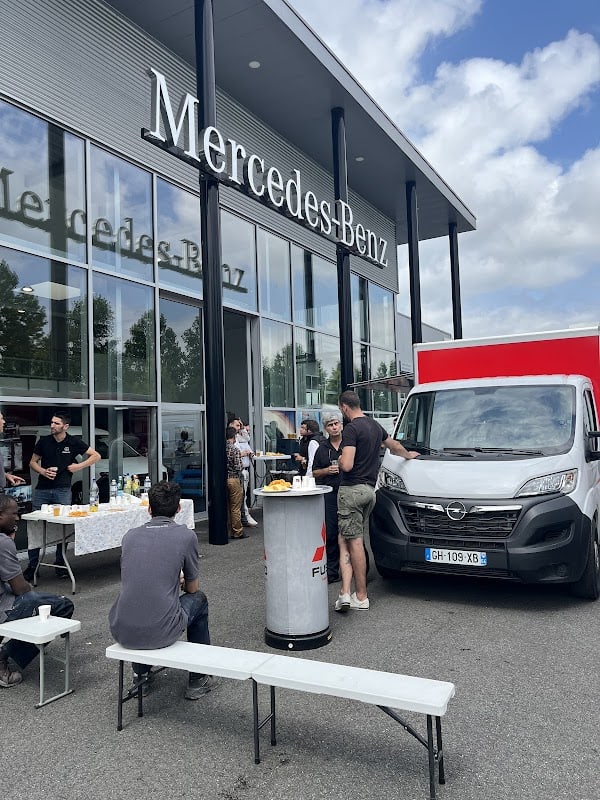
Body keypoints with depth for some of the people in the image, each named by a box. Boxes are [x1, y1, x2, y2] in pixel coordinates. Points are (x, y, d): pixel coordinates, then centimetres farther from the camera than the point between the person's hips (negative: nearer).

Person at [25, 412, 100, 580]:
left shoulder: (74, 442, 1)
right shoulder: (43, 441, 5)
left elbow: (96, 456, 6)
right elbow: (33, 462, 14)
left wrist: (79, 466, -5)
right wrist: (43, 471, -6)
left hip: (62, 490, -1)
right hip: (42, 489, 1)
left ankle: (60, 564, 15)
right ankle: (32, 566, 11)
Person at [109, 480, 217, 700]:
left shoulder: (130, 535, 9)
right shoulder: (186, 536, -3)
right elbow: (191, 588, 12)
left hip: (121, 631, 4)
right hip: (161, 632, -4)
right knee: (199, 600, 26)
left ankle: (141, 676, 37)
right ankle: (198, 679, 31)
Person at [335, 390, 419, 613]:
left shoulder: (351, 428, -13)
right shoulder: (375, 426, 14)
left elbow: (347, 465, -21)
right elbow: (394, 445, 32)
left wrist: (340, 460, 2)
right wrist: (408, 455, 52)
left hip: (351, 490, -8)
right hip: (370, 489, 8)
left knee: (353, 542, -2)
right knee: (346, 540, 10)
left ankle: (361, 597, 4)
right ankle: (346, 593, 5)